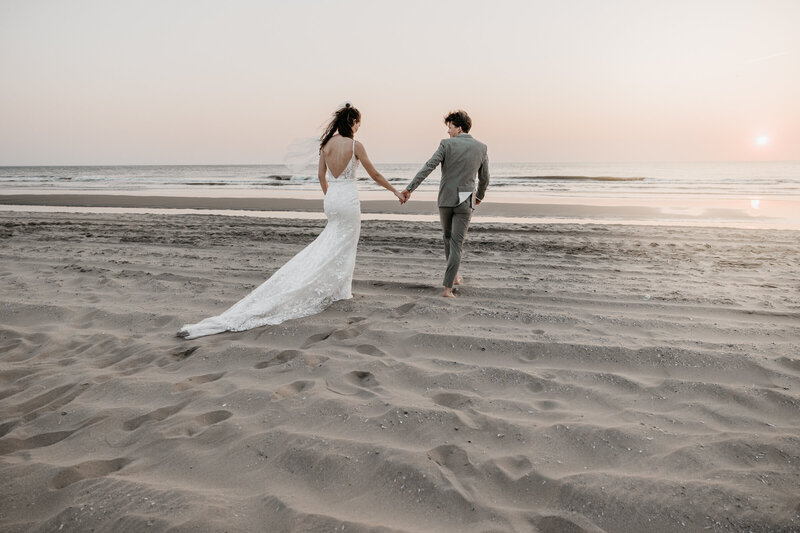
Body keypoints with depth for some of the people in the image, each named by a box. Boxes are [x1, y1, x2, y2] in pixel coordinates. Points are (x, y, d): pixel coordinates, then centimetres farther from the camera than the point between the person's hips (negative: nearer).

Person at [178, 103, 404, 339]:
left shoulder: (327, 143, 6)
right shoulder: (355, 146, -10)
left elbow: (321, 175, 13)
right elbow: (374, 174, -3)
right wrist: (395, 191, 10)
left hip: (331, 199, 6)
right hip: (348, 199, -6)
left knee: (331, 245, 18)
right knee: (344, 248, 5)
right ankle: (338, 291, 12)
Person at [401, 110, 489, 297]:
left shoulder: (447, 144, -6)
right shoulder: (481, 148, 3)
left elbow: (428, 167, -14)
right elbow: (484, 178, 10)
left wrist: (410, 188, -14)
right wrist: (480, 196, 29)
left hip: (446, 199, 0)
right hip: (465, 201, 0)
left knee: (448, 238, 21)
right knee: (456, 243, -1)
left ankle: (454, 276, 31)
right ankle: (448, 288, -6)